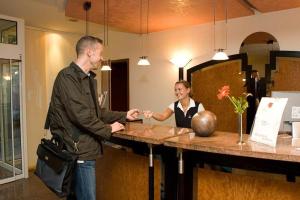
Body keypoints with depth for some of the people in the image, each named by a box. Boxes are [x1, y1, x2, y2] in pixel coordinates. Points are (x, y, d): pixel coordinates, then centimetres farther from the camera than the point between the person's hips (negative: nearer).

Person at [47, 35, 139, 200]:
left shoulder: (89, 79, 15)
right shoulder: (67, 77, -17)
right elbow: (81, 115, -24)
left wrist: (124, 116, 15)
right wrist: (108, 129, -12)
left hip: (86, 149, 10)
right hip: (79, 151, -9)